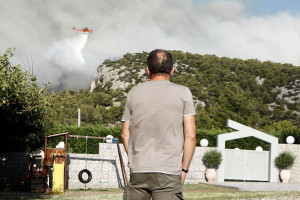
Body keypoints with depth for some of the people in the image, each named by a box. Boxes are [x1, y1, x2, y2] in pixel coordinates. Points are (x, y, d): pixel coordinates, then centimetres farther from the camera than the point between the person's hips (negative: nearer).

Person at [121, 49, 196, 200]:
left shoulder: (134, 92, 9)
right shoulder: (183, 93, 2)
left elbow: (125, 134, 11)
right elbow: (190, 136, -3)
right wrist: (184, 169, 4)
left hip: (138, 171, 3)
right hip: (169, 172, -3)